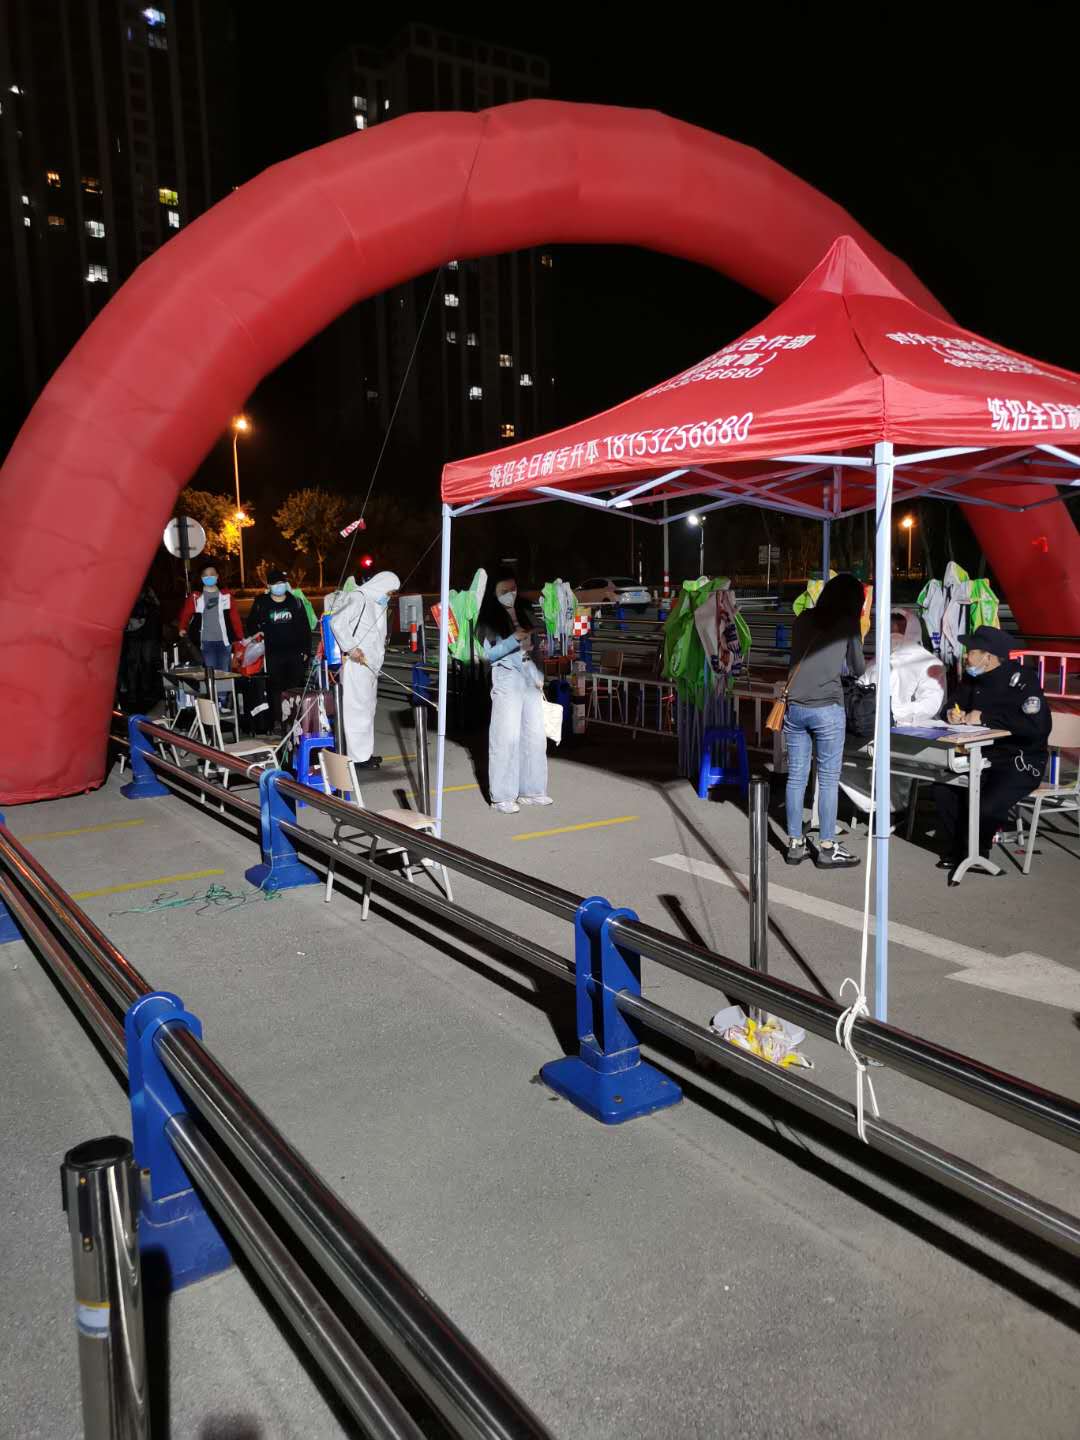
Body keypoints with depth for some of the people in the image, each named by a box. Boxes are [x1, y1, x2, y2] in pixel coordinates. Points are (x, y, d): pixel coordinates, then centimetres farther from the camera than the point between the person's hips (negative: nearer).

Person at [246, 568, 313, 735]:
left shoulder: (295, 602, 7)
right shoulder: (261, 603, 4)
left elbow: (305, 628, 9)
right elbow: (251, 623, 17)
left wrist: (306, 650, 4)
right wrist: (257, 634, -3)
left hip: (295, 653, 1)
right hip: (273, 654, -1)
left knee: (297, 687, 1)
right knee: (275, 689, 1)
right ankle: (276, 722, 8)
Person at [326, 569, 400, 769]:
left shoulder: (375, 602, 15)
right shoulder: (358, 598, -12)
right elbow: (337, 623, -21)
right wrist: (351, 649, -21)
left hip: (369, 664, 10)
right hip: (356, 664, -10)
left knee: (367, 709, 15)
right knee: (357, 708, -5)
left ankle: (365, 753, 24)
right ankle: (358, 757, -1)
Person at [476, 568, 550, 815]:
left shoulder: (524, 613, 13)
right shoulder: (488, 620, -4)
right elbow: (489, 654, -10)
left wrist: (539, 676, 14)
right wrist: (514, 639, -21)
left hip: (530, 676, 6)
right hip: (507, 677, -6)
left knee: (535, 735, 7)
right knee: (507, 737, -7)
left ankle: (530, 790, 17)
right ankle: (502, 796, -2)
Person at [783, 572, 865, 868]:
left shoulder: (803, 619, 11)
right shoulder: (848, 623, 2)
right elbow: (857, 669, 11)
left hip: (794, 707, 4)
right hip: (827, 709, -4)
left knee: (796, 776, 8)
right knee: (828, 779, 3)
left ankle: (794, 844, 14)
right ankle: (827, 848, 7)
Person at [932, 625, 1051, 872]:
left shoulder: (1022, 680, -17)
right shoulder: (972, 679, 5)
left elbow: (1038, 726, -28)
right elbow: (955, 706, 20)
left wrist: (986, 718, -25)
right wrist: (953, 715, -6)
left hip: (1020, 762, -7)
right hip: (981, 757, 7)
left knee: (987, 806, -28)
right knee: (942, 789, -15)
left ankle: (980, 849, 5)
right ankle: (953, 851, 5)